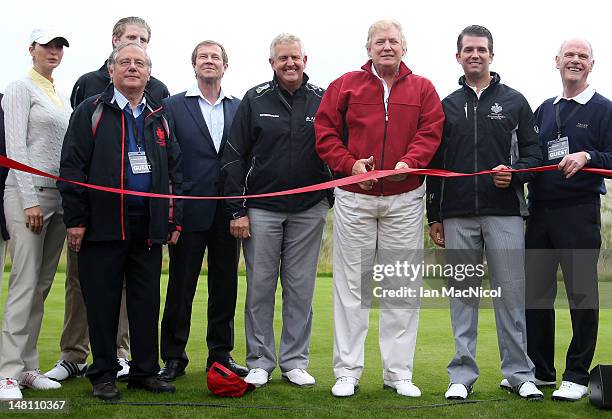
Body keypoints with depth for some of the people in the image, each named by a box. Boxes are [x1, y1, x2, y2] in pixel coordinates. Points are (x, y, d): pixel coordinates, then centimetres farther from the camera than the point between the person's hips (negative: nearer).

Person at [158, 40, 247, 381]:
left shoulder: (239, 108, 10)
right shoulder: (173, 106, 3)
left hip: (228, 211, 3)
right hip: (190, 209, -2)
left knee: (225, 285, 8)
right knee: (181, 286, 3)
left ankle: (221, 353, 20)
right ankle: (174, 357, 13)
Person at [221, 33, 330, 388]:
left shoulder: (323, 100, 5)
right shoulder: (255, 100, 2)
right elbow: (234, 157, 1)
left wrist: (334, 201, 1)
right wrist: (237, 210, -4)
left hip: (309, 211, 1)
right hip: (261, 209, -1)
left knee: (301, 289, 6)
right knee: (260, 288, 3)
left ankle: (295, 361, 17)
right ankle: (260, 362, 15)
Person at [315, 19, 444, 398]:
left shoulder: (422, 89, 8)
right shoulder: (346, 85, 6)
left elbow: (430, 132, -1)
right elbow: (325, 131, 3)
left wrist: (409, 162, -19)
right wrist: (349, 164, -11)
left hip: (405, 199, 1)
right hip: (354, 198, -1)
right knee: (352, 285, 4)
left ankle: (399, 372, 14)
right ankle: (348, 371, 11)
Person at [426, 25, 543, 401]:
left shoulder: (514, 101, 9)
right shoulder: (447, 106, 13)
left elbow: (533, 154, 7)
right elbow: (435, 164, 13)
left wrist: (515, 173, -15)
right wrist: (434, 217, 9)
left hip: (505, 214, -2)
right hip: (457, 217, 2)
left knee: (511, 294, -1)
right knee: (463, 295, 5)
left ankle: (520, 374, 9)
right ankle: (463, 376, 12)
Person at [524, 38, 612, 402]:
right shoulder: (545, 109, 18)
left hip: (579, 211, -5)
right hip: (539, 210, 6)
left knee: (581, 293, -2)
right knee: (536, 291, 8)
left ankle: (577, 376, 8)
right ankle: (540, 371, 20)